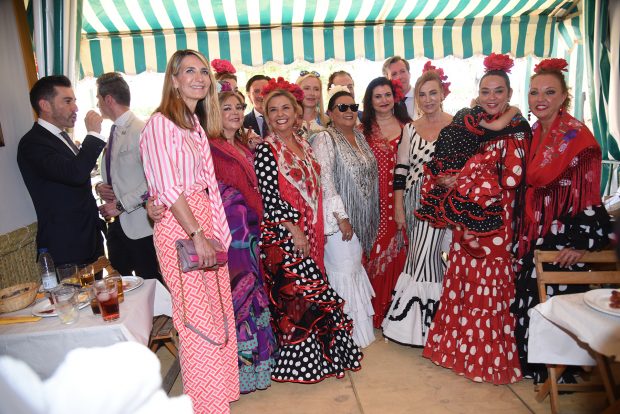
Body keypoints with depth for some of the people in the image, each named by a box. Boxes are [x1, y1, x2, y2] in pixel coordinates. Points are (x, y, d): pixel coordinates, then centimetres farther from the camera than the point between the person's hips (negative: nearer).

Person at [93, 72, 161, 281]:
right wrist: (100, 186, 1)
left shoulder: (141, 130, -13)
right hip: (117, 223, 8)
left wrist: (121, 205, -15)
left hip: (140, 225, -8)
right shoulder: (114, 133, 13)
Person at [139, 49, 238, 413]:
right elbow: (169, 188, -16)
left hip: (206, 225, 8)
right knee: (198, 319, 1)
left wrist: (213, 232, 8)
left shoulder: (196, 124, 16)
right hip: (180, 230, -8)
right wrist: (197, 235, -16)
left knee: (218, 311, 13)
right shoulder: (161, 123, -9)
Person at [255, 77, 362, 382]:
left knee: (309, 292, 12)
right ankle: (301, 361, 12)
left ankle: (318, 355, 27)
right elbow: (268, 196, -14)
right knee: (296, 294, -4)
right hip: (283, 236, -6)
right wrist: (294, 230, -17)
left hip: (308, 233, 7)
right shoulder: (266, 150, -8)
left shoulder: (302, 145, 13)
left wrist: (313, 231, 12)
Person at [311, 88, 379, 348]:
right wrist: (341, 217, -19)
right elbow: (324, 180, -17)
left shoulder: (359, 137, 13)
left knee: (355, 267, 14)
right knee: (344, 272, -2)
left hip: (362, 217, 7)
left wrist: (368, 218, 16)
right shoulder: (324, 139, -10)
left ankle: (359, 327, 29)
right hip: (339, 219, -7)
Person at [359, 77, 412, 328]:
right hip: (373, 201, -1)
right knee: (374, 252, 2)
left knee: (398, 252, 5)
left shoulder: (406, 127, 8)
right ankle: (375, 312, 19)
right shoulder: (363, 129, 6)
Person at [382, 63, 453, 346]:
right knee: (420, 258, 9)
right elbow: (401, 170, 8)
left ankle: (422, 323, 14)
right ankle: (417, 320, 24)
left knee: (426, 258, -5)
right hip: (413, 202, 3)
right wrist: (398, 207, 4)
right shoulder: (410, 128, 9)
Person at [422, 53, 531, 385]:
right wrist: (454, 180, -1)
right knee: (465, 279, 11)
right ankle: (462, 344, 27)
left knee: (488, 282, 1)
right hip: (468, 216, 6)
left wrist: (461, 183, -12)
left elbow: (511, 178, -14)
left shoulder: (516, 129, -7)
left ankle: (489, 355, 19)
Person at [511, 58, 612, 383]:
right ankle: (530, 362, 33)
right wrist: (522, 233, 9)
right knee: (528, 297, 14)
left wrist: (581, 243, -17)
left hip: (563, 237, -7)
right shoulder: (534, 134, 8)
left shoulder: (576, 135, -13)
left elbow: (589, 195, -15)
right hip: (533, 232, 7)